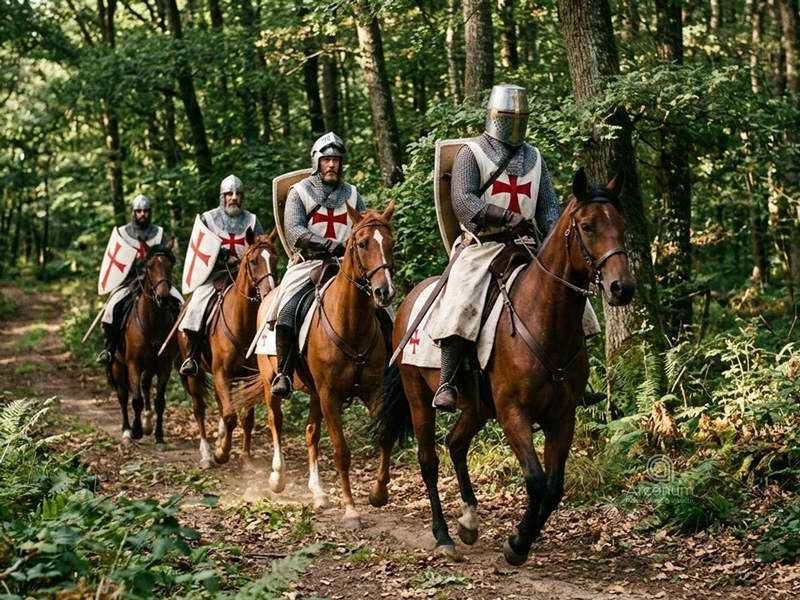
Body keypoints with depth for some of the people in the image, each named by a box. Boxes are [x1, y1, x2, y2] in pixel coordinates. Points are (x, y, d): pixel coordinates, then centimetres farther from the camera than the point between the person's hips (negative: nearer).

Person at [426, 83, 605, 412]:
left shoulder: (534, 158, 17)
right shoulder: (471, 153, 0)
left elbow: (548, 205, 15)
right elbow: (462, 200, -13)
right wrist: (506, 216, -25)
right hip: (481, 246, -6)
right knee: (462, 302, -27)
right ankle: (446, 385, -27)